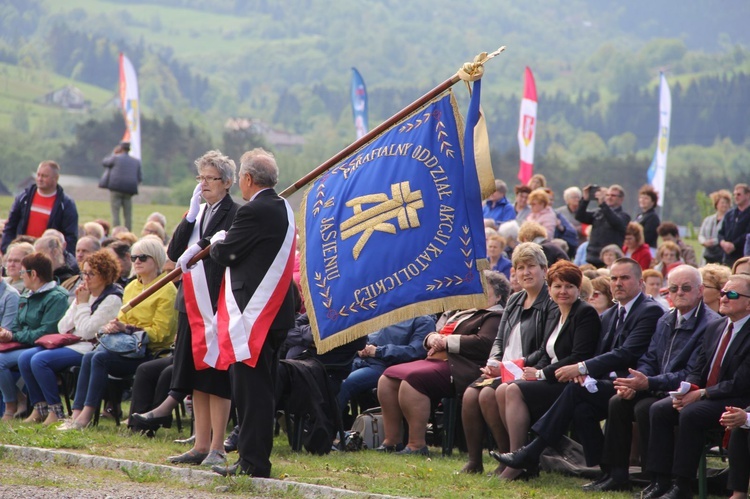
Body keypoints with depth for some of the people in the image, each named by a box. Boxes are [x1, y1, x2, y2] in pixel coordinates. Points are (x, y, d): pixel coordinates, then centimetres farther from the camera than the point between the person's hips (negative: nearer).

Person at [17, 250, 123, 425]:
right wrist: (77, 303, 2)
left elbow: (86, 331, -17)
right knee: (25, 357, -8)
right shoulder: (84, 294, 17)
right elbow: (62, 328, 11)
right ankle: (40, 408, -5)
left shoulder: (112, 299, -8)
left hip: (90, 348, -9)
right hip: (71, 344, 9)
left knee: (39, 360, -25)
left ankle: (56, 412, -18)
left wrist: (83, 304, -7)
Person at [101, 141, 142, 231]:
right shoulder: (136, 161, 10)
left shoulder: (116, 158, -2)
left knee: (115, 214, -3)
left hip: (116, 189, -4)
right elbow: (140, 178, 11)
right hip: (129, 191, 4)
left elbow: (104, 163, 14)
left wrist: (113, 153, 22)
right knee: (128, 215, 7)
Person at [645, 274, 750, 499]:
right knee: (659, 409, -12)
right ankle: (661, 481, -14)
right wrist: (685, 390, -6)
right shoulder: (714, 328, 13)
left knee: (690, 413, -31)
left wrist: (702, 393, -19)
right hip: (701, 396, 8)